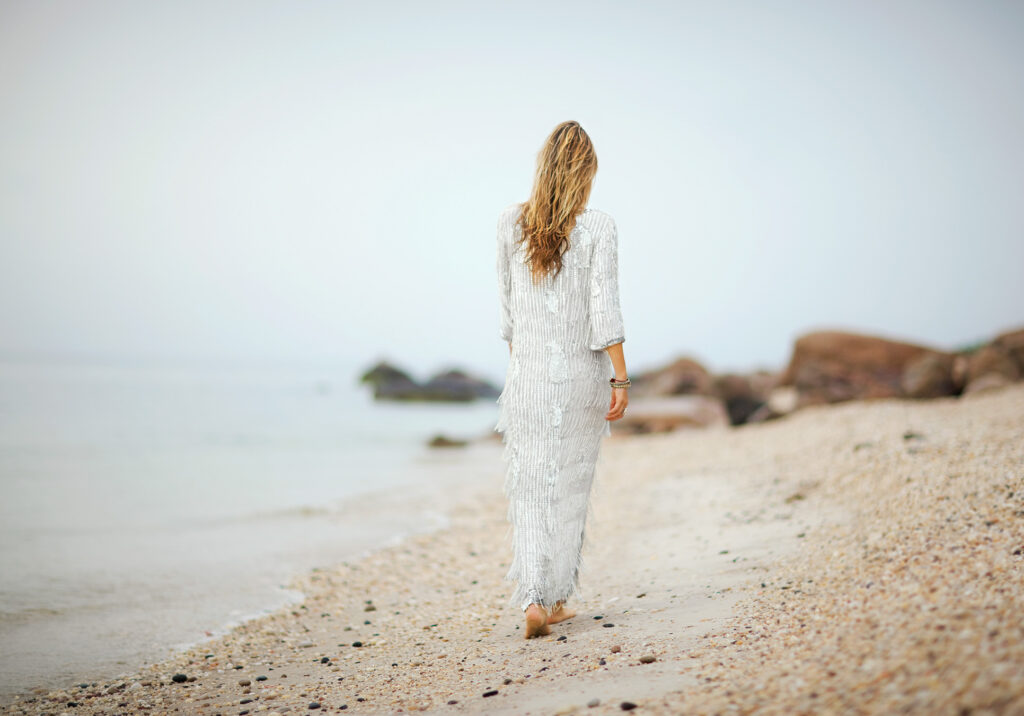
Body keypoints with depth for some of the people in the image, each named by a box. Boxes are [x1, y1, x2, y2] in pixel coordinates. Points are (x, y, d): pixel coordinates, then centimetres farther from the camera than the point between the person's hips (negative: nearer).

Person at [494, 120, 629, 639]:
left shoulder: (511, 222, 1)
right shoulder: (598, 228, -8)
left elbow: (507, 303, 8)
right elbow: (604, 310, -11)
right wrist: (620, 379, -6)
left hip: (528, 375, 1)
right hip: (582, 374, -1)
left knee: (529, 489, 7)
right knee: (570, 488, 13)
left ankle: (533, 601, -7)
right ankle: (557, 599, 21)